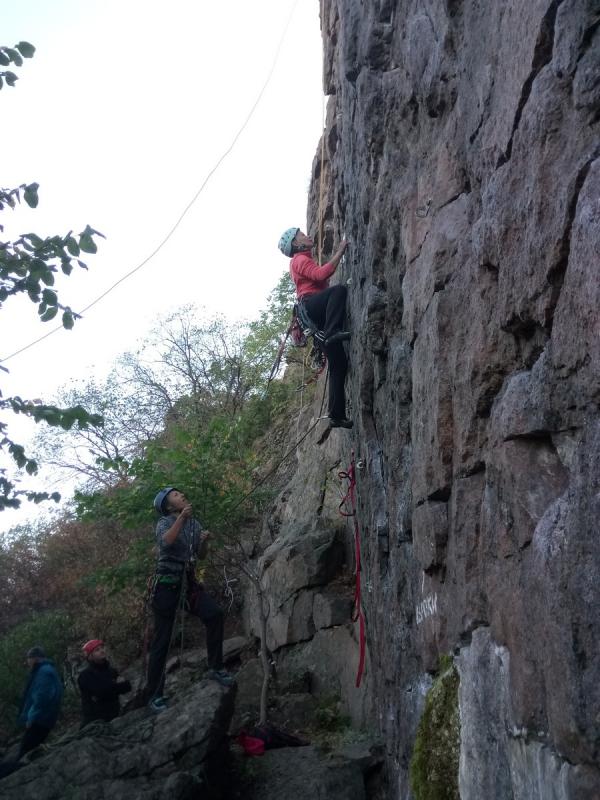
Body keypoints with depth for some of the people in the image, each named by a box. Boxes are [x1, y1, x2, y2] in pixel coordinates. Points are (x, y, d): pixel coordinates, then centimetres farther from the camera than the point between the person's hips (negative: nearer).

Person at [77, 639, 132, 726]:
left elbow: (127, 686, 3)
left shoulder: (112, 671, 13)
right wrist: (118, 685, -4)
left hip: (113, 719, 5)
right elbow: (101, 690, -19)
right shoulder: (85, 676, -6)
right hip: (93, 722, -5)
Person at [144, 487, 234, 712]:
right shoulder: (165, 522, -6)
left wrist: (205, 541, -4)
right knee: (162, 640, -2)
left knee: (215, 613, -19)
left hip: (188, 582, 5)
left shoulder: (195, 524, 11)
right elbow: (166, 541, -29)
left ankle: (215, 668, -7)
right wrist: (182, 518, -35)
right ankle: (154, 694, 7)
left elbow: (201, 555, 15)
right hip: (167, 583, -5)